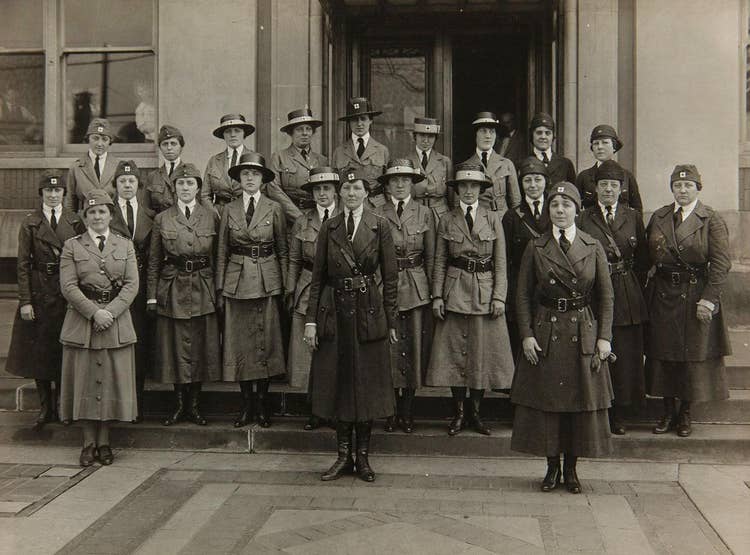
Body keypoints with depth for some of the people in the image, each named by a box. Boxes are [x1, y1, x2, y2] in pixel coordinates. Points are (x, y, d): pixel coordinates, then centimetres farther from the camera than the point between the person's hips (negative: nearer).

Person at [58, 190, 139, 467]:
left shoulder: (125, 245, 9)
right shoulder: (72, 246, 5)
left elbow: (132, 285, 1)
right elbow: (68, 286, -4)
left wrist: (110, 312, -12)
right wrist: (94, 312, -14)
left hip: (117, 321, 1)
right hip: (81, 321, -1)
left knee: (112, 381, 3)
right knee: (84, 381, 2)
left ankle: (104, 443, 14)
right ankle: (89, 443, 13)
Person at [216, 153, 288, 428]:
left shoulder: (274, 209, 3)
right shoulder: (229, 209, 6)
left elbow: (283, 250, 5)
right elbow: (222, 252, 8)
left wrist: (283, 286, -1)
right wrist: (220, 288, 3)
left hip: (267, 281, -1)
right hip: (237, 282, 1)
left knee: (265, 342, 2)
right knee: (240, 343, 4)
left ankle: (262, 404, 14)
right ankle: (247, 405, 14)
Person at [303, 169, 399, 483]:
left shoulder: (379, 227, 0)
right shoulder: (329, 228, 6)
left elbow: (391, 277, 0)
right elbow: (318, 277, 6)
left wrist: (392, 322, -3)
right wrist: (311, 319, -1)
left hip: (368, 312, -2)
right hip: (334, 312, 2)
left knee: (367, 384, 4)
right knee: (337, 383, 7)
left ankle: (363, 457, 16)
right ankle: (343, 456, 18)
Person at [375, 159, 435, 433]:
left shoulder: (424, 213, 7)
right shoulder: (377, 215, 5)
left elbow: (431, 256, 7)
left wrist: (432, 291, 3)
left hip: (416, 288, 1)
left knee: (414, 347, 3)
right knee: (389, 348, -2)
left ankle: (407, 411, 13)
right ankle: (390, 411, 9)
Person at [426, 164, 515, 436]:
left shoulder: (493, 218, 5)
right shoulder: (447, 220, 6)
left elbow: (501, 262, 3)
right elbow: (439, 262, 5)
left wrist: (499, 296, -5)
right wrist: (437, 296, -3)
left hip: (485, 292, 0)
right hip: (455, 293, 0)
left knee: (482, 352, 3)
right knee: (455, 353, 1)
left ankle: (476, 413, 15)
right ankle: (458, 413, 12)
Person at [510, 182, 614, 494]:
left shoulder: (593, 247, 3)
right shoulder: (535, 248, 2)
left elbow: (606, 296, 2)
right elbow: (522, 295, 1)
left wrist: (604, 337, -5)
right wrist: (526, 335, -8)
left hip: (583, 335, 0)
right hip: (545, 333, 0)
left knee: (582, 402, 5)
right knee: (544, 401, 4)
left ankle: (571, 469, 18)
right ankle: (552, 468, 18)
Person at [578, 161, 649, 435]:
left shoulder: (633, 217, 8)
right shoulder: (583, 218, 4)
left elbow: (643, 258, 10)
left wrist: (634, 287, 5)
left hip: (627, 298, 1)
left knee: (625, 355, 3)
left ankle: (618, 415, 15)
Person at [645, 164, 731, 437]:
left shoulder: (712, 220, -5)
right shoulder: (658, 217, 8)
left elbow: (721, 263, -9)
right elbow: (648, 256, 14)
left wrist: (709, 299, -15)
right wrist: (653, 271, -1)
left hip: (696, 296, -3)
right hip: (662, 295, 4)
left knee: (694, 355, 3)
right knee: (663, 354, 8)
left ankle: (685, 414, 17)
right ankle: (668, 412, 20)